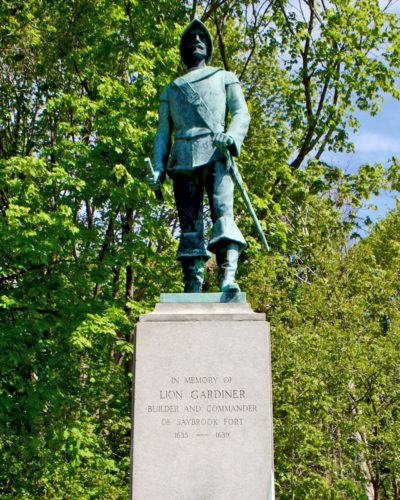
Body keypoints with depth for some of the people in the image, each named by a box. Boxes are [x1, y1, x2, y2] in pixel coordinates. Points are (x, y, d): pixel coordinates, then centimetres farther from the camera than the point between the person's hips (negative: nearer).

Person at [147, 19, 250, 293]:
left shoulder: (224, 78, 24)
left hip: (215, 154, -2)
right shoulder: (171, 89, 29)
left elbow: (242, 113, 8)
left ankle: (228, 277, -35)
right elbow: (163, 131, 22)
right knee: (189, 224, -5)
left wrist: (231, 137, -15)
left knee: (223, 211, -22)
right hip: (183, 159, 2)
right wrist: (158, 167, 6)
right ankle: (193, 288, -6)